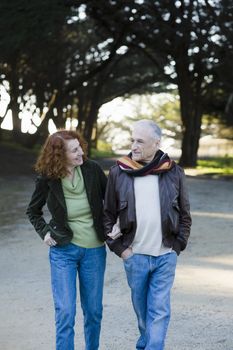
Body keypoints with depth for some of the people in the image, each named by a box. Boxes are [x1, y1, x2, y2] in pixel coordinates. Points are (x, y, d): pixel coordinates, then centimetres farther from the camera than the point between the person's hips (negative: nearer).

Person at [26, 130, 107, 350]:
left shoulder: (92, 170, -9)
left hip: (94, 250, 2)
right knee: (65, 311, -6)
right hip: (63, 251, -2)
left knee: (93, 310, 11)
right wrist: (44, 231, -5)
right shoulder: (47, 179, -9)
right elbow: (33, 211, 9)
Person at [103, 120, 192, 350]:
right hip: (134, 255, 1)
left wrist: (177, 246, 1)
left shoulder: (173, 173, -1)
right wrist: (119, 248, -2)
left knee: (159, 310, -2)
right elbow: (108, 214, 4)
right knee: (141, 307, 14)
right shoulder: (118, 172, -2)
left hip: (165, 256, -1)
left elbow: (184, 215, 7)